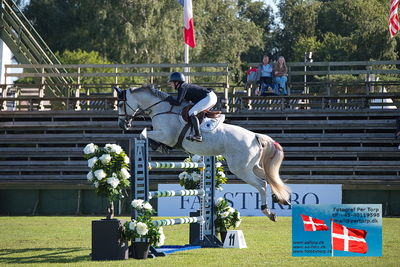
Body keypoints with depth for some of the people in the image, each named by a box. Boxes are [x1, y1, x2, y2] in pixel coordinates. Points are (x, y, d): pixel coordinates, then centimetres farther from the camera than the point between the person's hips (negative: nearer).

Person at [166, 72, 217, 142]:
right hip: (213, 97, 11)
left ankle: (198, 135, -25)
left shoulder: (182, 87, -9)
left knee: (191, 113, -17)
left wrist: (169, 98, 2)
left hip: (208, 97, -11)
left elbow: (178, 102, -15)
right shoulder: (186, 86, 20)